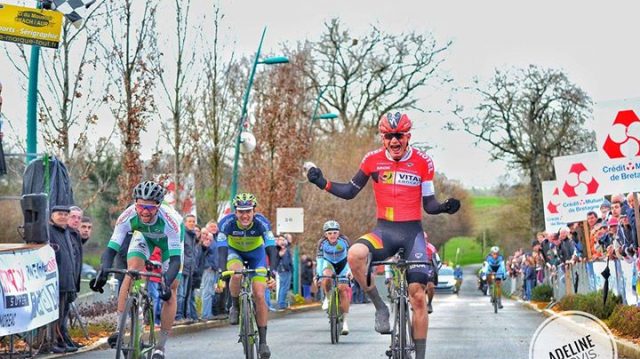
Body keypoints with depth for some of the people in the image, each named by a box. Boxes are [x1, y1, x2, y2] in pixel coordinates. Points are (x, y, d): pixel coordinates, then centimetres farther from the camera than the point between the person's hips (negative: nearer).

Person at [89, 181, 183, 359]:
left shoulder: (170, 219, -43)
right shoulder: (128, 216, -36)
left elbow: (175, 258, -44)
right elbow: (111, 248, -36)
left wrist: (166, 283, -58)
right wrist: (103, 272, -53)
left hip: (169, 238, -2)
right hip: (144, 235, 2)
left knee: (171, 290, -6)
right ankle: (120, 329, -17)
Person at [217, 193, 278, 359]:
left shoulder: (262, 222, -33)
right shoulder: (227, 222, -33)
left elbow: (271, 249, -37)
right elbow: (221, 250, -37)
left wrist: (272, 273, -52)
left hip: (256, 253, 0)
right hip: (234, 252, 0)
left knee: (259, 296, -12)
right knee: (236, 274, -35)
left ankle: (263, 341, -1)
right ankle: (235, 307, -6)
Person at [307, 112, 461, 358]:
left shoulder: (422, 162, -3)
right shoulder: (373, 160, -1)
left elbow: (428, 204, 2)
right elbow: (350, 192, 8)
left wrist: (444, 207, -19)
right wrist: (324, 184, -7)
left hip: (412, 232, 0)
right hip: (384, 231, 1)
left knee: (417, 296, -6)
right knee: (354, 254, -32)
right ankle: (380, 308, -13)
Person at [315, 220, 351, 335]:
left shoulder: (344, 240, -25)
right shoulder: (322, 242, -24)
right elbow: (319, 259, -25)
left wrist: (350, 270, -39)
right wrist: (317, 275, -36)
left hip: (342, 264, 0)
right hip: (328, 263, 0)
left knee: (343, 290, -13)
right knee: (327, 276, -35)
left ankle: (344, 320, -5)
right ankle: (327, 298, -7)